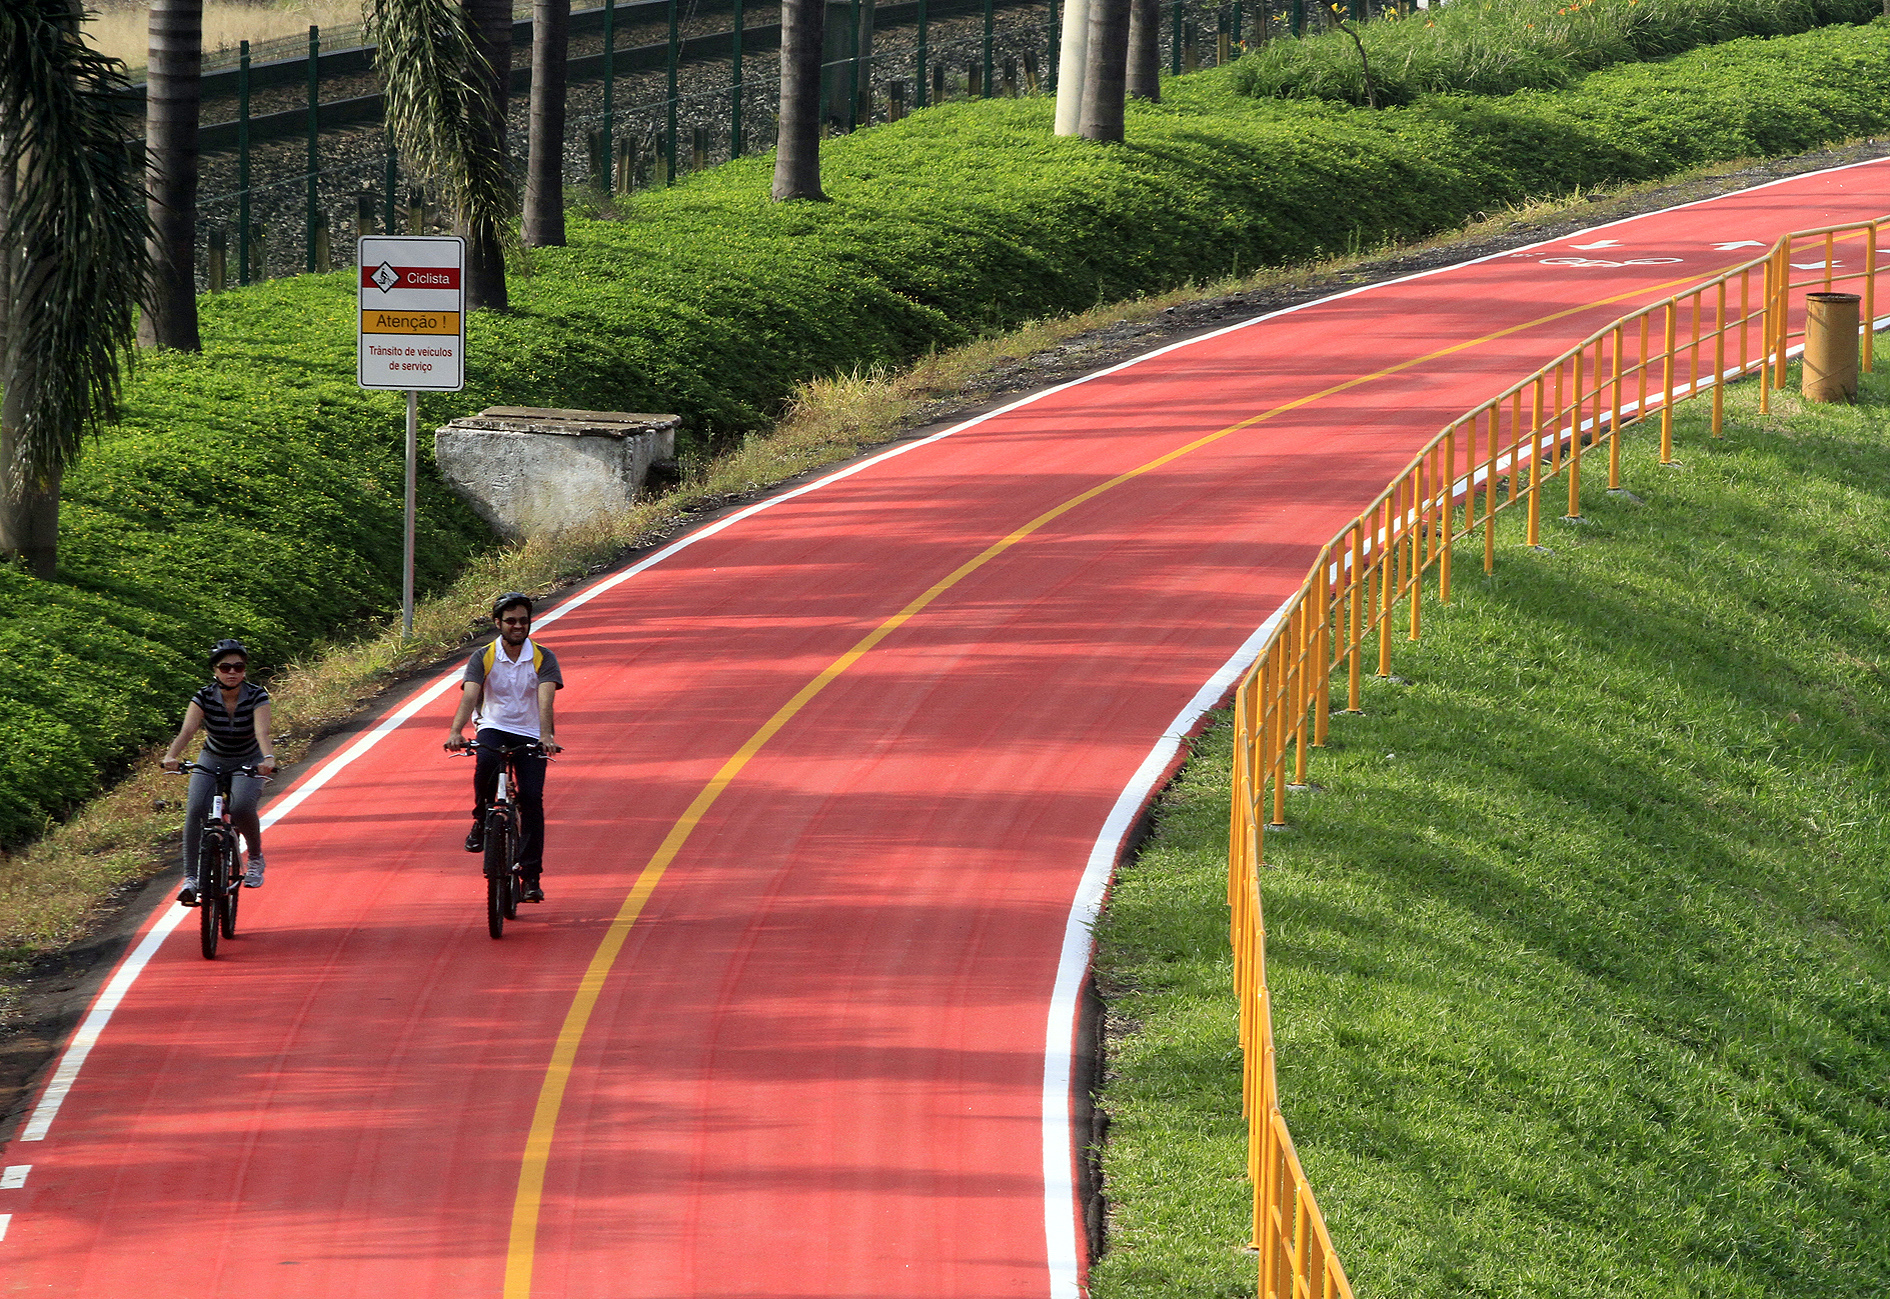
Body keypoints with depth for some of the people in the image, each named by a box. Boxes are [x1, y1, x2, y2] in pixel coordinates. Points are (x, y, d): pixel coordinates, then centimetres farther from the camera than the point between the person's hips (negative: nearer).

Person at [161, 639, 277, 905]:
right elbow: (187, 731, -31)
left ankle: (256, 858, -2)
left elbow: (262, 732, -35)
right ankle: (191, 878, -17)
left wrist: (268, 759, -56)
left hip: (249, 762, -1)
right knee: (196, 810, -23)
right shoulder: (204, 698, -17)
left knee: (241, 806, -30)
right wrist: (171, 756, -51)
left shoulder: (257, 696, -20)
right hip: (212, 760, 1)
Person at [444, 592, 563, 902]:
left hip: (529, 735, 0)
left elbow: (545, 698, -19)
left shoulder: (543, 658, -4)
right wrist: (456, 731, -35)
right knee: (486, 763, -35)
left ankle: (531, 876, -5)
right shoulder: (482, 658, -3)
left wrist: (546, 736, -36)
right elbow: (469, 696, -17)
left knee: (532, 797, -13)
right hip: (493, 728, 0)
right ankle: (482, 821, -8)